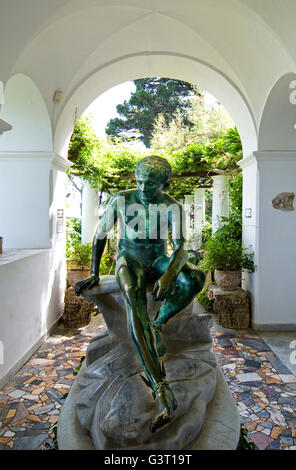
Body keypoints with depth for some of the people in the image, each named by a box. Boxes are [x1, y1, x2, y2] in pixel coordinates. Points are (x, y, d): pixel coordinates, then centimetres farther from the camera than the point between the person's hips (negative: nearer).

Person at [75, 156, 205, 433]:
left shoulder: (173, 207, -7)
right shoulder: (121, 200, -6)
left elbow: (181, 247, -18)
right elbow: (100, 236, 3)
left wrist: (169, 275, -39)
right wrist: (94, 273, -1)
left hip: (159, 260, 2)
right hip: (130, 258, -1)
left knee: (195, 278, -32)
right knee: (134, 303, -36)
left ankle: (157, 325, -12)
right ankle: (162, 391, -39)